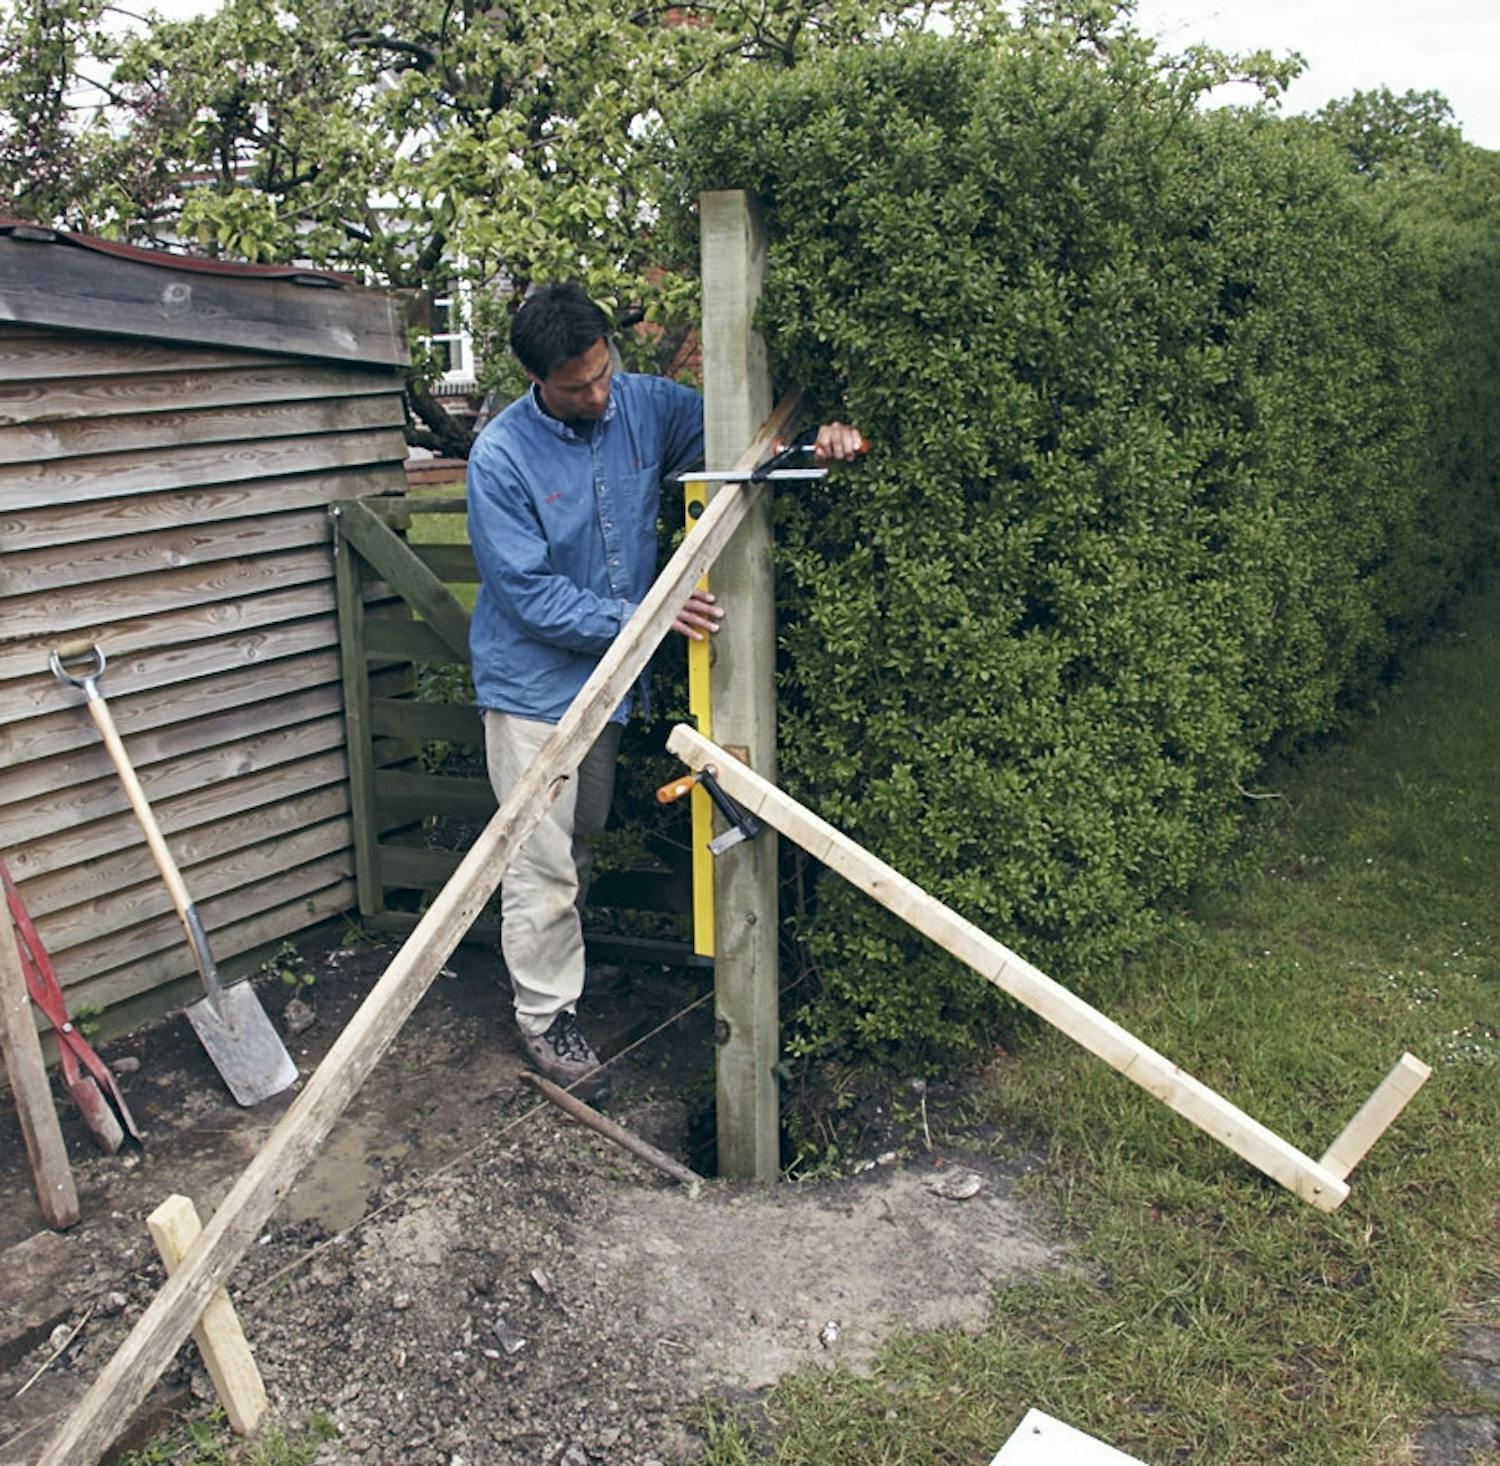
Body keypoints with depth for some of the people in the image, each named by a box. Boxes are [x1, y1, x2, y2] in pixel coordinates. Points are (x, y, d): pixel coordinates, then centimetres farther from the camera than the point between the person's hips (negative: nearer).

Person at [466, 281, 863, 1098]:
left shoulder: (647, 408, -7)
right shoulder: (501, 457, -20)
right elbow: (533, 595, -22)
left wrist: (820, 439, -18)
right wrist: (646, 618, -30)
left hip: (608, 676, 6)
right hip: (534, 683, -5)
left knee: (583, 840, 23)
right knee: (542, 862, 0)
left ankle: (560, 958, 44)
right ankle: (545, 1015, 17)